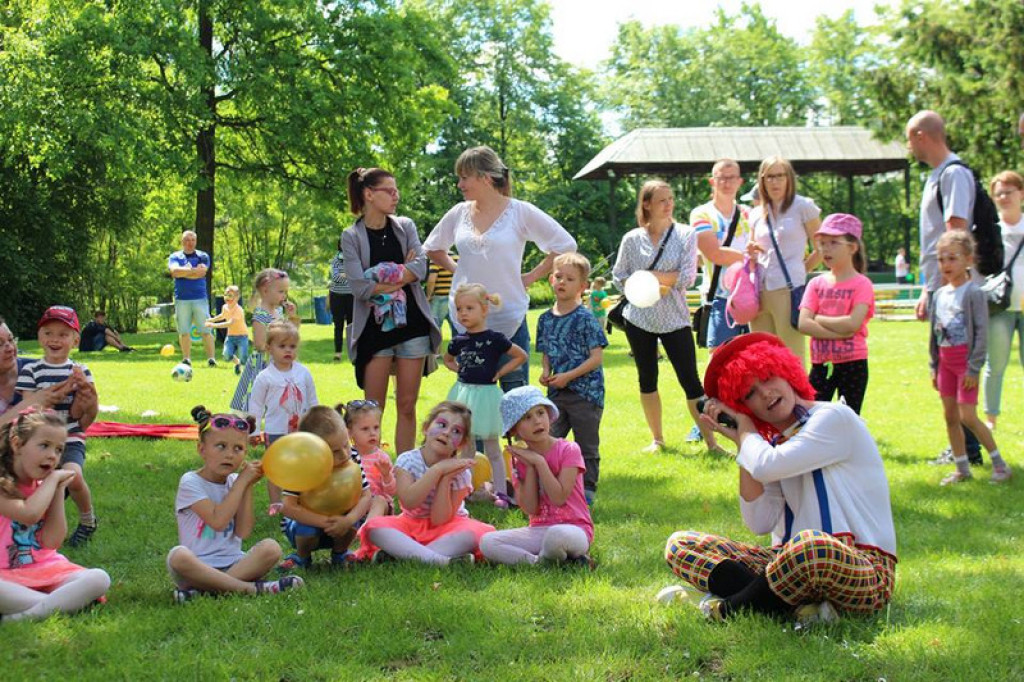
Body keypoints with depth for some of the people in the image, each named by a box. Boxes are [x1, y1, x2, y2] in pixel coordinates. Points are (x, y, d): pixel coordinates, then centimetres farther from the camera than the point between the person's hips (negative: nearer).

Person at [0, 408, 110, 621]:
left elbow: (52, 541, -1)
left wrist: (59, 490, -1)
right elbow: (29, 514, -25)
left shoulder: (44, 486, 11)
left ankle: (22, 616, -35)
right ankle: (66, 602, -27)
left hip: (47, 571, 6)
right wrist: (53, 479, -10)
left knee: (99, 579, -22)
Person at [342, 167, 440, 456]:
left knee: (407, 405, 4)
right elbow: (360, 288, -13)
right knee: (373, 408, -2)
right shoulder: (351, 237, -2)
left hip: (411, 323, 3)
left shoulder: (405, 227, 8)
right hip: (375, 327, -3)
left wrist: (384, 280, -13)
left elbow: (420, 268, -6)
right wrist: (403, 273, -7)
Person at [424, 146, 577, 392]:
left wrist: (531, 277, -2)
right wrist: (457, 270, 10)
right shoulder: (459, 213, 6)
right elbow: (432, 248, 23)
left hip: (508, 318, -4)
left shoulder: (520, 212, -5)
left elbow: (565, 246, -1)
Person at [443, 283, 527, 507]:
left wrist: (499, 372, -6)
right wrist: (461, 370, 7)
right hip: (463, 393, 4)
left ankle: (500, 491, 9)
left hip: (486, 394, -4)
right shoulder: (459, 341, 3)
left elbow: (521, 356, -2)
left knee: (492, 450, 4)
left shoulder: (494, 339, -9)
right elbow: (447, 359, 24)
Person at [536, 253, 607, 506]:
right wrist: (546, 371, -1)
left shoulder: (585, 319, -11)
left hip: (585, 392, -5)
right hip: (556, 393, 5)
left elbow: (597, 358, -13)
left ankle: (587, 489, 15)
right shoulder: (546, 319, 7)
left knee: (586, 446, 4)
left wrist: (568, 376, -18)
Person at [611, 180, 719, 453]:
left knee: (690, 380, -5)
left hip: (675, 318, -2)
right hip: (639, 318, 2)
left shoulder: (686, 235, -1)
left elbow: (687, 277, -10)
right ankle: (657, 439, 22)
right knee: (647, 379, 9)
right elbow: (619, 276, 4)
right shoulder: (632, 239, 3)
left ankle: (711, 442, -2)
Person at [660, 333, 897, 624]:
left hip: (863, 571, -7)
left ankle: (725, 607, -15)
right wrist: (741, 441, 4)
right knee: (680, 545, -1)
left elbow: (767, 467, -18)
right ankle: (799, 608, -20)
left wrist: (745, 427, 2)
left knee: (811, 544, -43)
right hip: (794, 563, 7)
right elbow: (760, 523, 0)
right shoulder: (772, 444, 15)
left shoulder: (834, 417, -5)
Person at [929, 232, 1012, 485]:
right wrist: (934, 367, 15)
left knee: (967, 416, -11)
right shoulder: (939, 295, 11)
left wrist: (974, 368, -16)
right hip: (945, 361, 7)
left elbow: (982, 332, -13)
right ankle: (962, 469, 16)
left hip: (966, 360, -7)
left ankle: (1000, 464, 2)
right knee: (950, 416, 8)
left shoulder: (974, 292, -10)